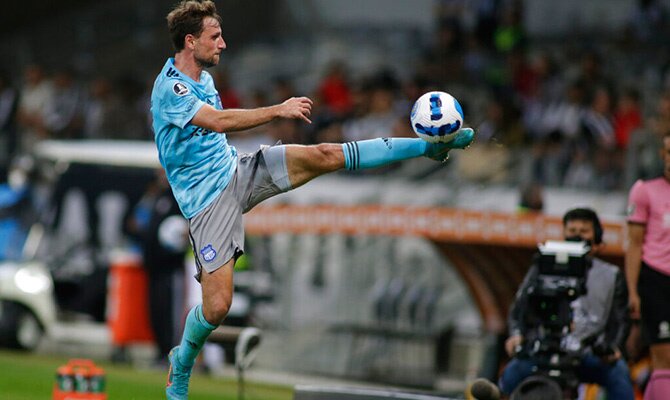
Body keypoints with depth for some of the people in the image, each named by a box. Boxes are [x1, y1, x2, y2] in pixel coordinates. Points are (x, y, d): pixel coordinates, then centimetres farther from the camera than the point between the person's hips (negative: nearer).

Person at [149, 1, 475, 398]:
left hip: (238, 171, 7)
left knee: (325, 155, -11)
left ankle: (430, 145, -9)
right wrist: (278, 110, -33)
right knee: (217, 306, -12)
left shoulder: (203, 78, 11)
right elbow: (218, 121, -33)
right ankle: (180, 365, 17)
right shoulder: (169, 89, -19)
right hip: (208, 200, -7)